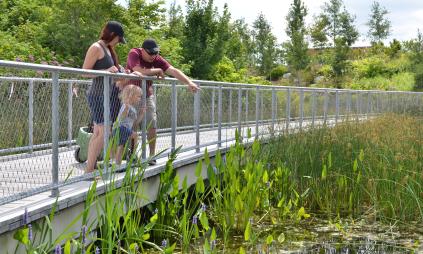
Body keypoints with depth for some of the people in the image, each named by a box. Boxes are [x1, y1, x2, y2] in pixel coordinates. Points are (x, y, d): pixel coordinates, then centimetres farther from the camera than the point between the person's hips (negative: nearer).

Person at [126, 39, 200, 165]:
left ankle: (152, 155, 7)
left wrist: (189, 83, -32)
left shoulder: (156, 58, -10)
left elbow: (173, 71, -20)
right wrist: (158, 71, -19)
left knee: (152, 125, -2)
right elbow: (141, 72, -35)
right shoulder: (134, 54, -21)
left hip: (147, 95, 4)